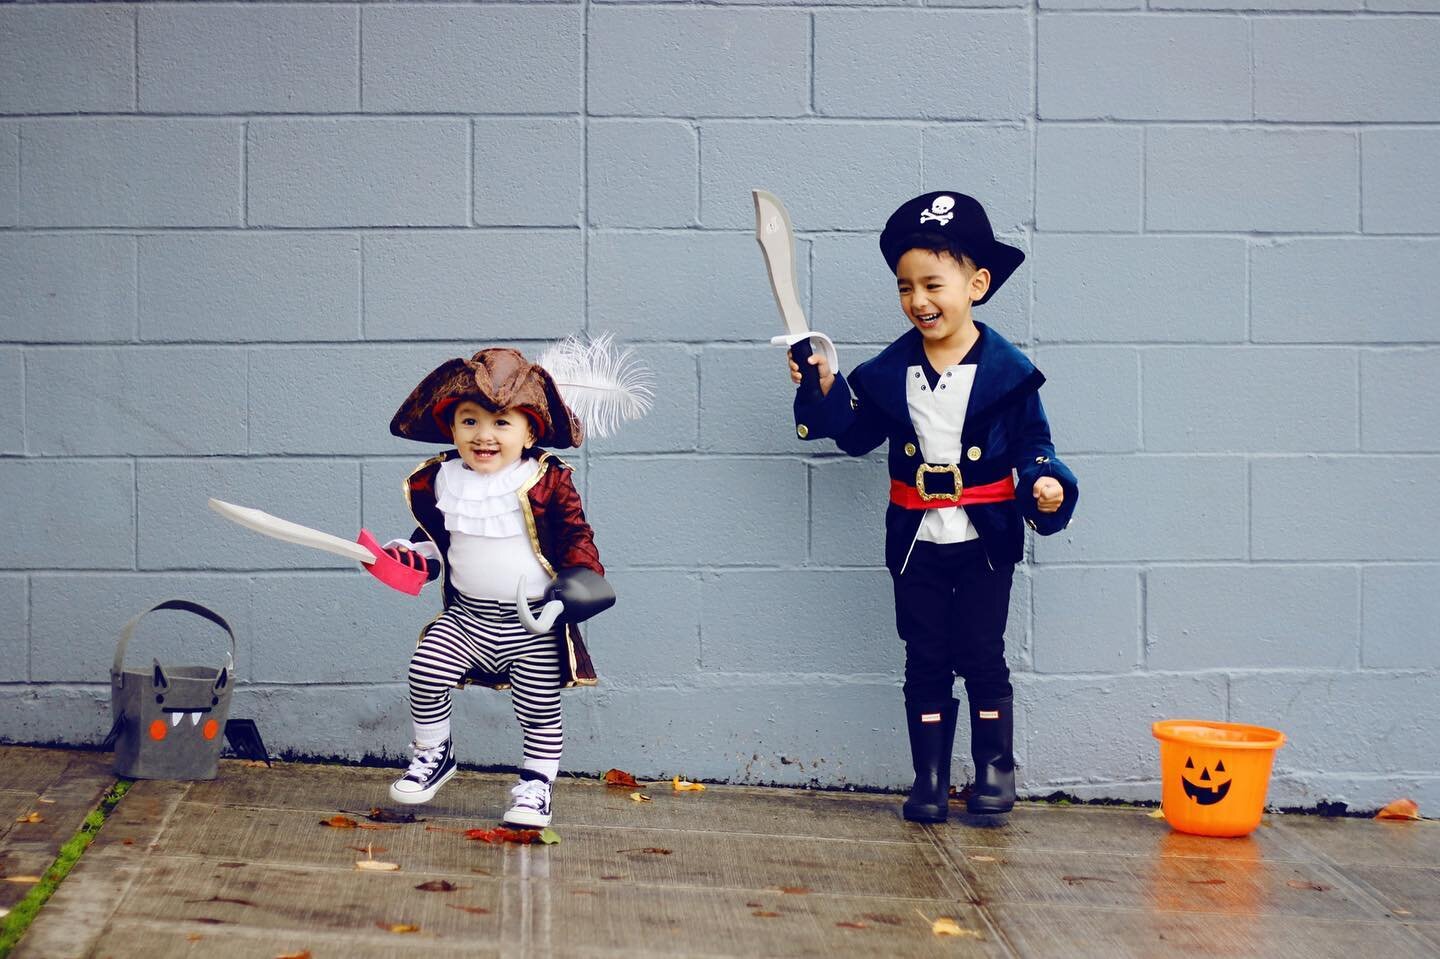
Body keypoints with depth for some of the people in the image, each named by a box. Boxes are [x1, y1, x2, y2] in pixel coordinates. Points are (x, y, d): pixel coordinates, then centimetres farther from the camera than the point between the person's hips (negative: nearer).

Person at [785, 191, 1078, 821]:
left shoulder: (1006, 369, -8)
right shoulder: (891, 370, 2)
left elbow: (1032, 442, -3)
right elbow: (857, 434, 11)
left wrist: (1045, 483, -21)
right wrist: (824, 393, -3)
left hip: (984, 537, -3)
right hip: (916, 536, 3)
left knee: (981, 655, 1)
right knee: (926, 660, 8)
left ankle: (995, 769, 15)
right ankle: (929, 779, 15)